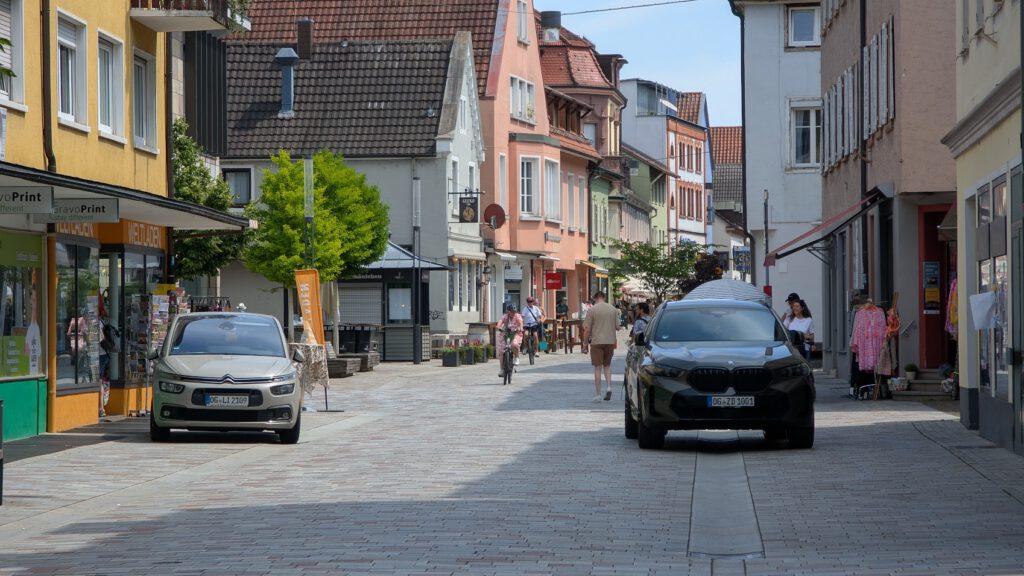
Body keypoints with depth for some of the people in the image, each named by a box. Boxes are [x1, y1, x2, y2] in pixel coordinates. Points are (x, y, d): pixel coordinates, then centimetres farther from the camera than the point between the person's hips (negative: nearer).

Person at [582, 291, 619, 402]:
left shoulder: (592, 310, -5)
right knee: (607, 365, 19)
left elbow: (587, 328, -6)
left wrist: (585, 341, 4)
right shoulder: (613, 309, 4)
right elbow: (617, 326, 6)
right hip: (610, 341, 3)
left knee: (598, 368, 1)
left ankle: (597, 395, 2)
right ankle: (608, 386, -1)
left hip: (597, 342, -3)